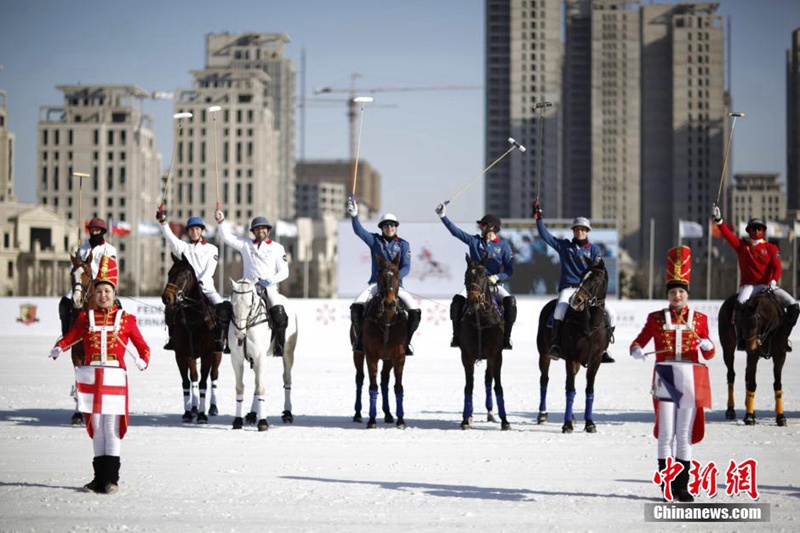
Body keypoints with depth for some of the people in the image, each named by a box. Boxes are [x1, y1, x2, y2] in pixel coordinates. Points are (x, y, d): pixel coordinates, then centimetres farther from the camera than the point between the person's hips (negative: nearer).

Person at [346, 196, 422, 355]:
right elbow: (359, 231, -9)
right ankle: (359, 338, -6)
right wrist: (354, 216, -27)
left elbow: (406, 267, -2)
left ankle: (406, 340, 2)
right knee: (356, 306, -26)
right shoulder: (375, 240, 8)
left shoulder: (403, 245, 8)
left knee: (415, 311, -19)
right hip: (376, 283, 0)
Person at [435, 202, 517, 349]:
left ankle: (506, 338, -22)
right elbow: (455, 231, 4)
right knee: (457, 301, -25)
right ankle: (456, 336, -18)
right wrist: (443, 216, -4)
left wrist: (497, 277, -17)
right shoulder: (474, 241, 10)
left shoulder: (503, 246, 3)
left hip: (495, 284, -1)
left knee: (510, 301, -29)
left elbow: (509, 271, 0)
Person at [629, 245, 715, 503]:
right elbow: (637, 342, 4)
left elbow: (709, 355, 8)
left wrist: (706, 345, -15)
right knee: (666, 433, -3)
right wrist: (637, 351, -20)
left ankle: (681, 486, 12)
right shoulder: (656, 318, 4)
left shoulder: (699, 319, 6)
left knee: (685, 435, 5)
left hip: (690, 382, 1)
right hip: (664, 381, -1)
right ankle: (666, 485, 5)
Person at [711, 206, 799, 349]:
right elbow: (728, 235, -4)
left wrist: (773, 281, -19)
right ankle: (740, 338, -24)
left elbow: (777, 267, -1)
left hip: (767, 285, 2)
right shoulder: (741, 245, 9)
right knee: (740, 303, -36)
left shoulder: (771, 248, 10)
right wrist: (718, 220, -19)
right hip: (748, 285, -2)